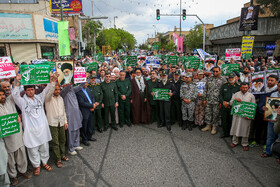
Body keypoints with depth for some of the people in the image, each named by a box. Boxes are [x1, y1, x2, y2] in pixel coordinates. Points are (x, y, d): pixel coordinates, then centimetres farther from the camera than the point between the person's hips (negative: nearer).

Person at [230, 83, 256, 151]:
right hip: (236, 114, 1)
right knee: (235, 128, 8)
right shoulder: (236, 94, 6)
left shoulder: (251, 96, 3)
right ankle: (235, 142, 25)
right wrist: (235, 100, -15)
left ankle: (245, 144, 21)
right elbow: (230, 103, 5)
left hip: (246, 116, -1)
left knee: (245, 129, 6)